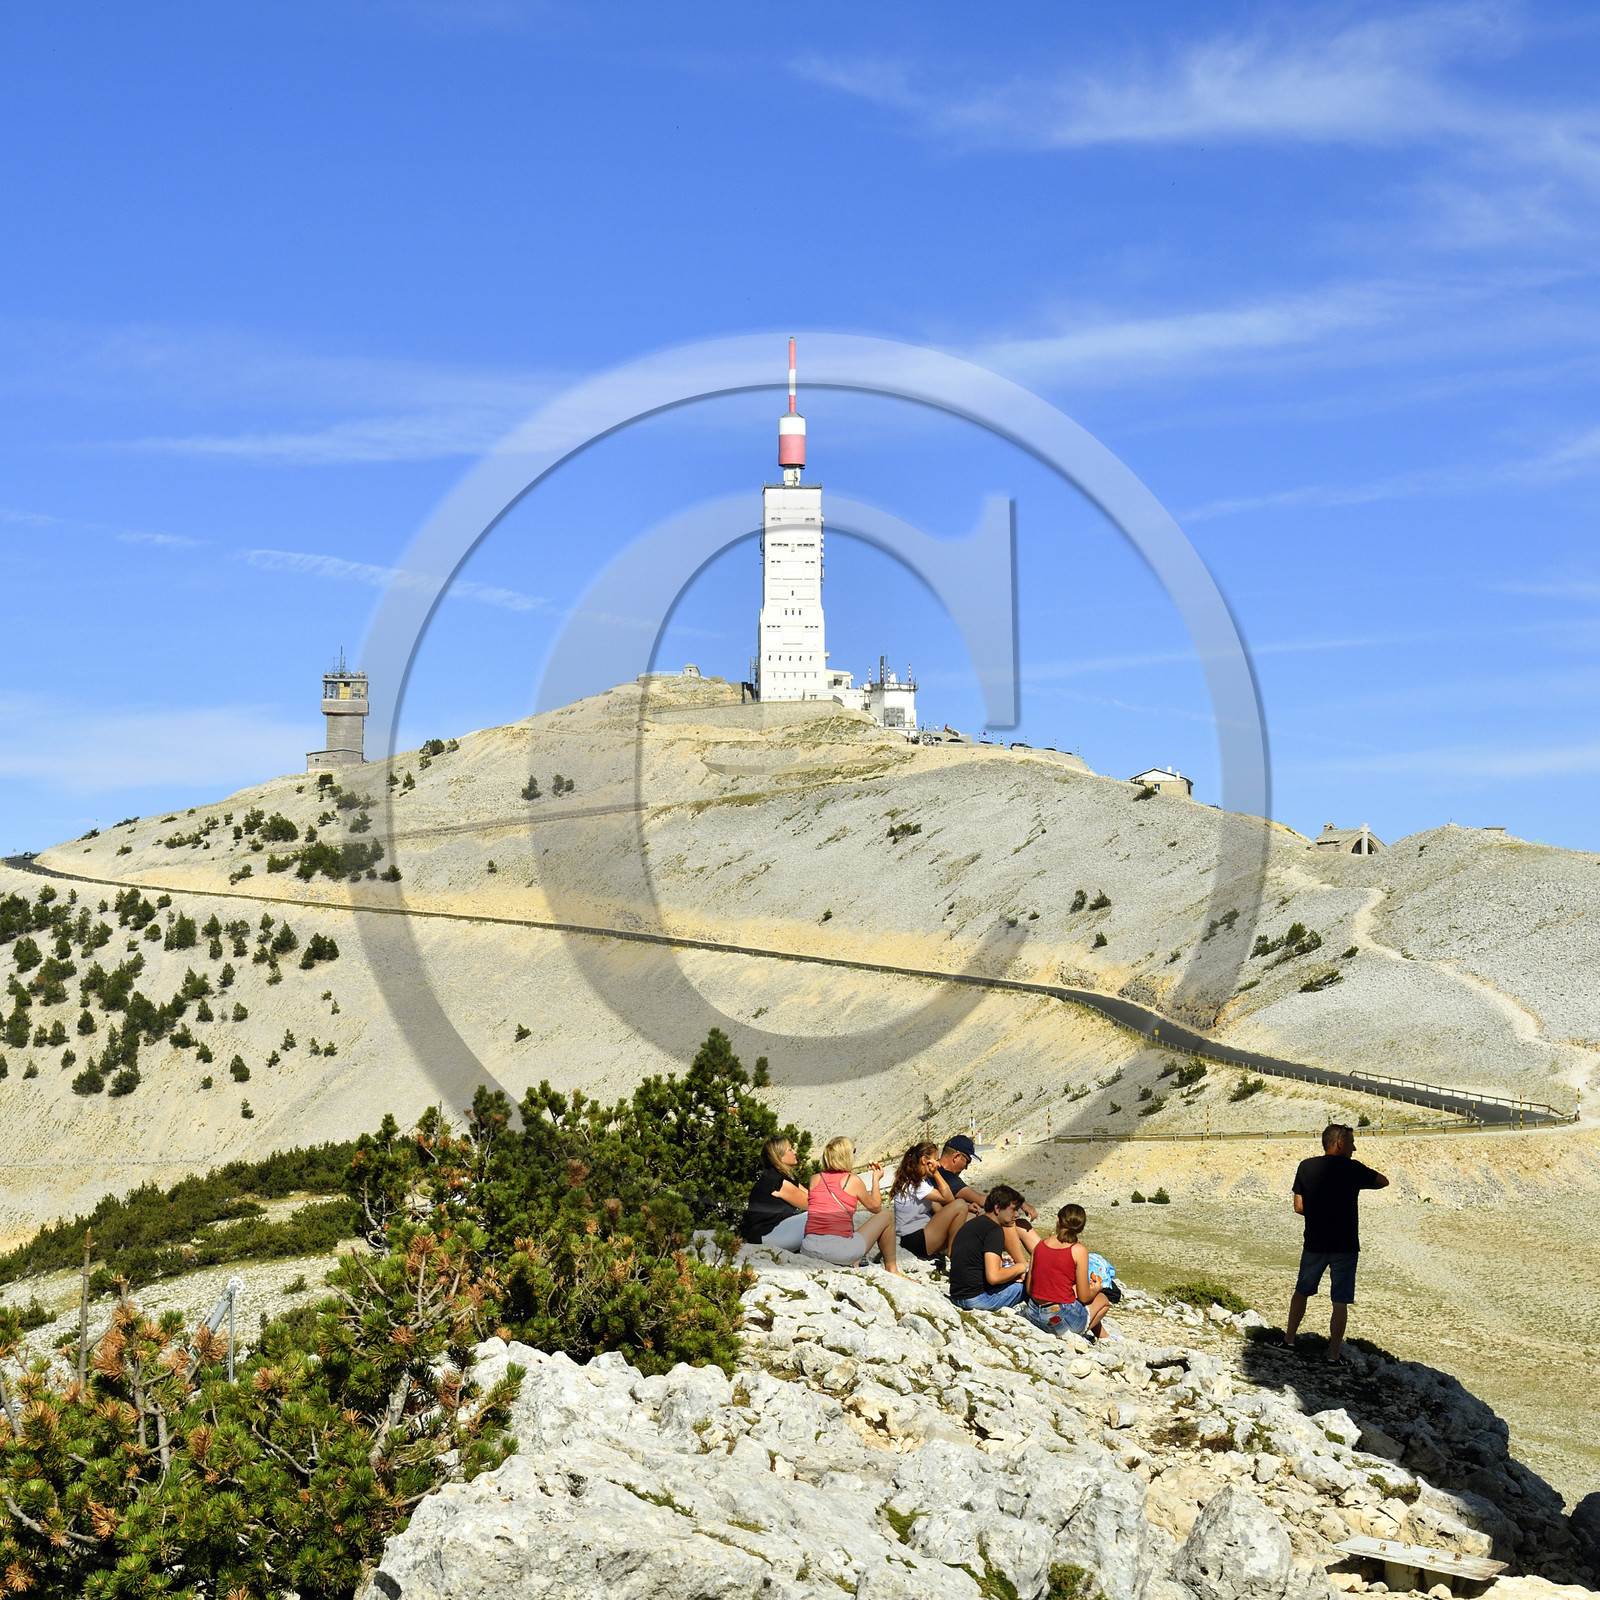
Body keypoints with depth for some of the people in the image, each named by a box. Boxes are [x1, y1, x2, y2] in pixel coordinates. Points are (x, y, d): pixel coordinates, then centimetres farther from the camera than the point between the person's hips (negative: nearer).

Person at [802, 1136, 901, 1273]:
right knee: (887, 1215, 18)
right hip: (840, 1250, -5)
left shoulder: (815, 1179, 8)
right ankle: (891, 1269, 29)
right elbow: (875, 1207, 14)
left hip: (809, 1249, 5)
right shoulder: (853, 1181, -1)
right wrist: (876, 1179, 28)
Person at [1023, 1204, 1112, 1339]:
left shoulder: (1041, 1244, 4)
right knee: (1102, 1299, 26)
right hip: (1062, 1319, -5)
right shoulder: (1079, 1250, -11)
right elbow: (1084, 1297, -6)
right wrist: (1096, 1288, 16)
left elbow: (1029, 1289, 8)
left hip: (1034, 1316, 5)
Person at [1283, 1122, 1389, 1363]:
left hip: (1314, 1243, 3)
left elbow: (1299, 1207, 1)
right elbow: (1383, 1181, 7)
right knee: (1340, 1302, 4)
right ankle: (1334, 1354, 6)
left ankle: (1289, 1339, 30)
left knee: (1301, 1291, 21)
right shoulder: (1352, 1169, -9)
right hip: (1345, 1246, -3)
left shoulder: (1306, 1167, -1)